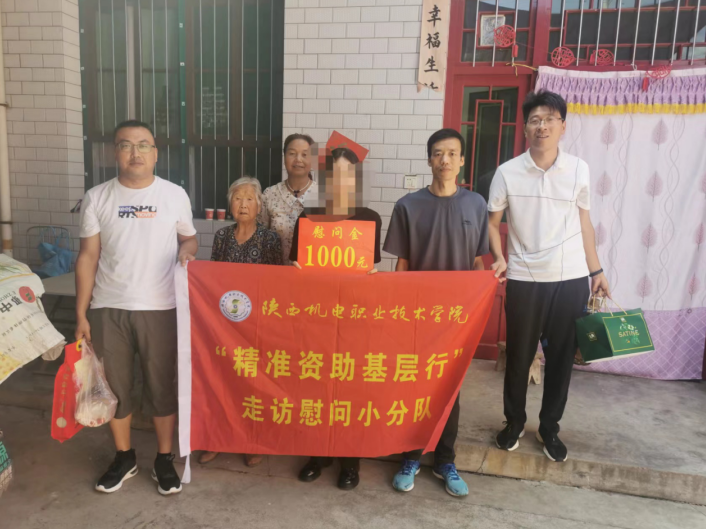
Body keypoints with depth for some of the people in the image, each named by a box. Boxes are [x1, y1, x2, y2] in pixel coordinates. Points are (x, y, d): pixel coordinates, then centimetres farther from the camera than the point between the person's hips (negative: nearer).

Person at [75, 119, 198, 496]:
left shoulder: (175, 195, 0)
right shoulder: (97, 198, 1)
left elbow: (189, 238, 11)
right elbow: (88, 256, 3)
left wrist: (186, 250, -14)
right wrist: (81, 313, 1)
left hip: (160, 308, -1)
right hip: (108, 309, 2)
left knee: (162, 386, 8)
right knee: (113, 386, 13)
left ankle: (164, 460, 27)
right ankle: (124, 458, 34)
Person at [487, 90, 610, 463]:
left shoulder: (579, 169, 1)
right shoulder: (508, 172, -4)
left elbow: (584, 222, 10)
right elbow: (492, 222, 4)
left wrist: (596, 270, 10)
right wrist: (500, 258, -12)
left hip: (571, 279, 2)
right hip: (524, 279, -1)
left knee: (561, 357, 10)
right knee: (519, 356, 10)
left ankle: (549, 428, 29)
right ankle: (514, 423, 31)